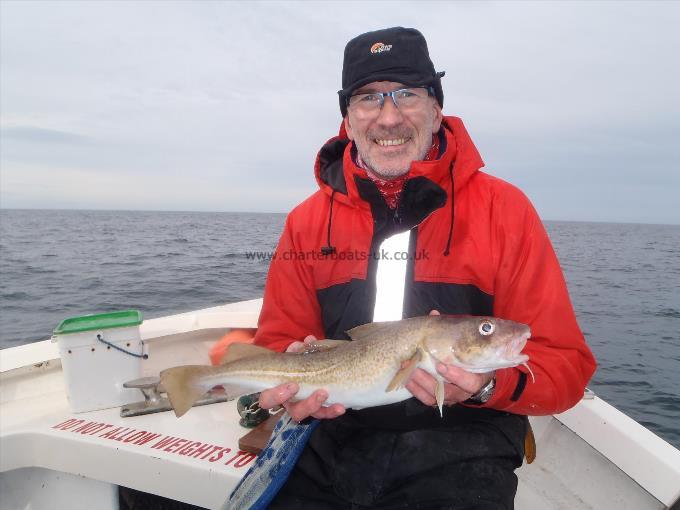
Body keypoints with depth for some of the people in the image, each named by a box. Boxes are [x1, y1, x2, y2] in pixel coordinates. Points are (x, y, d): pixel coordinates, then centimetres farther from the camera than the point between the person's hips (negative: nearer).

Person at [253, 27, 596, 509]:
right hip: (332, 444, 2)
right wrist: (291, 383, -12)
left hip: (459, 449, -1)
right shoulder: (306, 221, 4)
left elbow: (565, 365, -4)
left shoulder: (504, 209, -4)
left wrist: (489, 384, -23)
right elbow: (277, 343, 10)